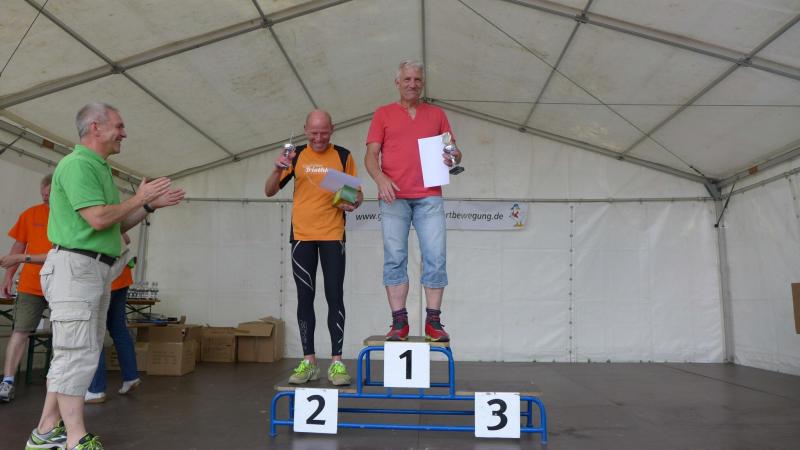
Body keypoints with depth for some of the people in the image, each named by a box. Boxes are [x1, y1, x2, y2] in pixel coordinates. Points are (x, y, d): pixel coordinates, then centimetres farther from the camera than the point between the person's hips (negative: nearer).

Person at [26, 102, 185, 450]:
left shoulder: (100, 168, 19)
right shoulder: (77, 164, -11)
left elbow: (117, 224, 21)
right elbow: (99, 219, -21)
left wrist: (151, 205, 12)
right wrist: (139, 198, -8)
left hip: (97, 270, 10)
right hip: (75, 267, -10)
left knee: (79, 352, 13)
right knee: (77, 353, -8)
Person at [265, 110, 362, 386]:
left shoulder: (343, 156, 4)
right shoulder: (296, 156, 7)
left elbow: (356, 194, 9)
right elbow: (269, 191, 6)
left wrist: (353, 203, -14)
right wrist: (278, 170, -12)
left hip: (333, 236, -1)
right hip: (302, 236, 2)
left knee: (335, 297, -3)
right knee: (305, 298, 4)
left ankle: (336, 361, 3)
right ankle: (308, 362, 12)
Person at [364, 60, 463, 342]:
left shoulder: (437, 114, 18)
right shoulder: (383, 114, 13)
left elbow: (455, 152, 19)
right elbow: (371, 155, 6)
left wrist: (453, 158, -5)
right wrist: (380, 178, -13)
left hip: (429, 197, 1)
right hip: (394, 197, -1)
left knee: (436, 258, -5)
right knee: (395, 258, -4)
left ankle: (433, 321, 3)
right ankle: (399, 322, 2)